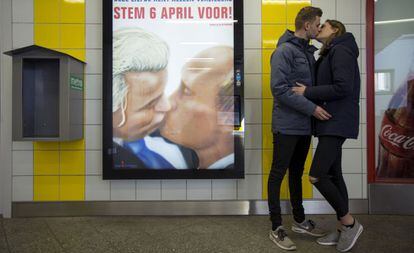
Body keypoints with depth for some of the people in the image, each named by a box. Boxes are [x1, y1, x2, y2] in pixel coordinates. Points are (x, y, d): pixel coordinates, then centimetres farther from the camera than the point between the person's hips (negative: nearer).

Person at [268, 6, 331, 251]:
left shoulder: (309, 52, 15)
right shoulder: (285, 51, -11)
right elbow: (279, 88, -20)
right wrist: (312, 108, -20)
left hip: (304, 126, 9)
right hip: (287, 126, -8)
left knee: (297, 173, 17)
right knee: (278, 174, 1)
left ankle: (300, 220, 32)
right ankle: (277, 228, 12)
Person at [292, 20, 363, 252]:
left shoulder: (341, 51, -9)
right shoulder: (329, 55, 20)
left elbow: (343, 88, -21)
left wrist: (307, 92, -16)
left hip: (337, 123, -10)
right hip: (331, 123, 10)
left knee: (316, 176, -12)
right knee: (333, 175, 10)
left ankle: (350, 223, 7)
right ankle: (344, 229, 21)